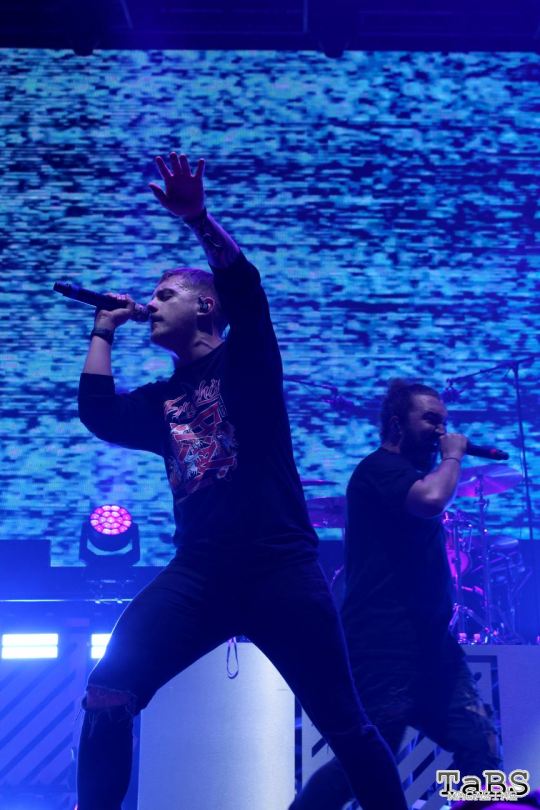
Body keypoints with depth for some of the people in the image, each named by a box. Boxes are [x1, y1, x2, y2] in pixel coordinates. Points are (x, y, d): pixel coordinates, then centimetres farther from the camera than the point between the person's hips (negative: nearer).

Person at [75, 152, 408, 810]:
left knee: (344, 724, 1)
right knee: (108, 694, -15)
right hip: (200, 571, 4)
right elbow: (97, 415, 7)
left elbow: (245, 287, -10)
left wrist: (196, 218, -24)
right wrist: (104, 332, 17)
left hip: (277, 566, -4)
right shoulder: (161, 400, 21)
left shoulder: (245, 361, 8)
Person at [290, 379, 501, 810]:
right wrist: (453, 457, -11)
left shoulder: (410, 475, 24)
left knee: (481, 749, 0)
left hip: (429, 641, 10)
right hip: (385, 643, -10)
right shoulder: (380, 467, -7)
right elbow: (431, 500, -25)